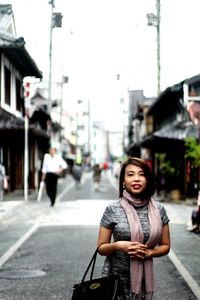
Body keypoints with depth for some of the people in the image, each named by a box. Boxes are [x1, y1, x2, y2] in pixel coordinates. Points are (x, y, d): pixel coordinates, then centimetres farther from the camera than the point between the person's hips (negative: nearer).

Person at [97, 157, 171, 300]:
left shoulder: (159, 210, -3)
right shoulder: (113, 209, -9)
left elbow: (165, 246, 6)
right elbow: (101, 248, -2)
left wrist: (148, 253, -13)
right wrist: (118, 246, -22)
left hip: (145, 277, 2)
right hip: (116, 277, -2)